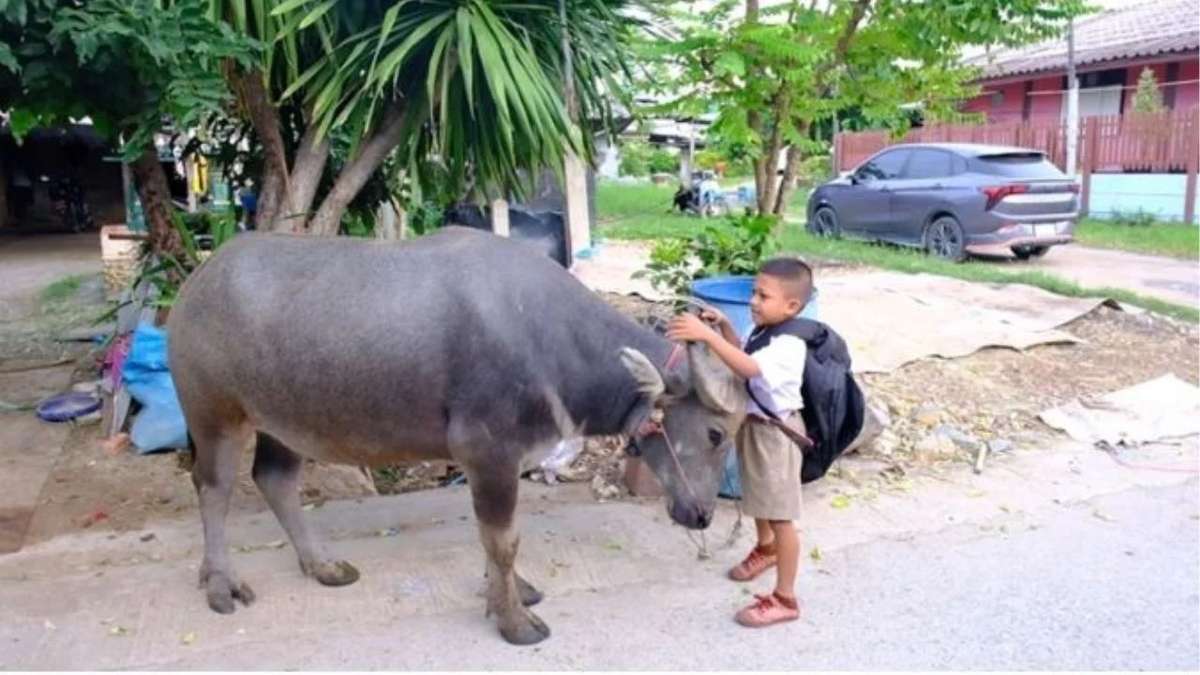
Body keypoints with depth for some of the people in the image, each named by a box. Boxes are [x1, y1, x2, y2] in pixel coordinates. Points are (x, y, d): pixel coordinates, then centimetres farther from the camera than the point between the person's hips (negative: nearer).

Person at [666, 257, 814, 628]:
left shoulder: (788, 346, -29)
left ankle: (784, 599, 7)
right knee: (757, 497, 29)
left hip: (776, 432, -10)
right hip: (753, 423, 10)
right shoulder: (763, 331, 1)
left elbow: (747, 368, -44)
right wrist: (724, 326, 1)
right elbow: (744, 355, 18)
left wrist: (707, 335, -50)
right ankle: (766, 548, 55)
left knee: (781, 515, -2)